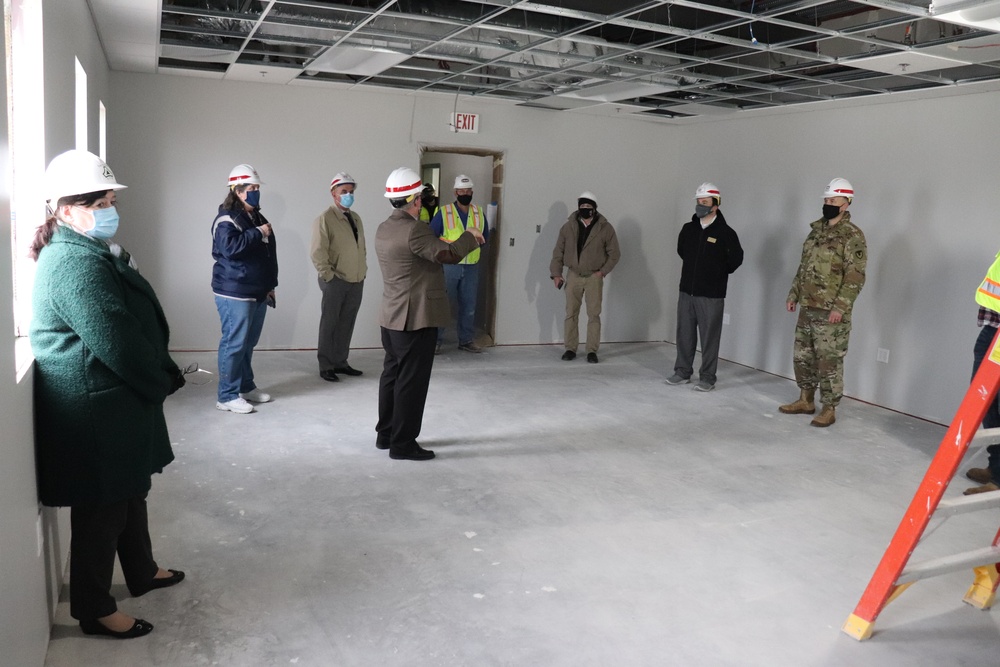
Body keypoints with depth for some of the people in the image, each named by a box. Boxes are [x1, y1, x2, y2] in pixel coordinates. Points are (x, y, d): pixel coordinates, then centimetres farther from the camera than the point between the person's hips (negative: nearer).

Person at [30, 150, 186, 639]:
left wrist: (162, 376, 4)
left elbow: (138, 327, 12)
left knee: (130, 491, 23)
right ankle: (94, 609, 21)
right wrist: (161, 383, -11)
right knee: (101, 510, 4)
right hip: (95, 413, -11)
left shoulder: (90, 252, 12)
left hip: (115, 402, 11)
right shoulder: (77, 264, -22)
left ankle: (142, 572, 41)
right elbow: (115, 342, -26)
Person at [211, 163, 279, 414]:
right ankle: (227, 396, 1)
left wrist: (270, 285, 19)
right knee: (234, 343, -6)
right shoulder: (226, 219, -10)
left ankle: (246, 387, 26)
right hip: (234, 293, -8)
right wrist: (257, 233, -18)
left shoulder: (258, 218, 16)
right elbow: (230, 247, -28)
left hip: (258, 292, 8)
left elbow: (269, 253, 22)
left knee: (248, 343, 15)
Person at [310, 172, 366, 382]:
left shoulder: (356, 218, 15)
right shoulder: (325, 219, -8)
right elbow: (317, 252, -13)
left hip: (356, 281, 6)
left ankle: (340, 362, 22)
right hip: (336, 282, -6)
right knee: (329, 324, 3)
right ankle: (326, 366, 11)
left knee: (346, 324, 12)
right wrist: (328, 276, -15)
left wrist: (362, 270, 11)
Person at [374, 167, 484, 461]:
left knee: (392, 374, 16)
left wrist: (464, 240, 15)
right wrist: (469, 235, -9)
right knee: (412, 381, -1)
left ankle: (386, 433, 26)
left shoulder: (384, 229, 10)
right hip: (416, 318, -9)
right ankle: (403, 443, 6)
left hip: (392, 317, 9)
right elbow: (448, 254, -26)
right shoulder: (414, 230, -20)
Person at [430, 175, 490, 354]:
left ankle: (466, 340, 20)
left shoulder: (479, 213, 8)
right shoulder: (444, 212, -3)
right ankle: (436, 340, 9)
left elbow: (485, 236, 19)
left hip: (471, 266, 3)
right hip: (449, 265, -3)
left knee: (469, 305, 9)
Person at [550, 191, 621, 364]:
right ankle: (570, 349, 14)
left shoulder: (605, 228, -4)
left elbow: (614, 253, 1)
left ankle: (592, 351, 4)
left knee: (594, 315, -2)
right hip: (573, 276, 2)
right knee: (571, 314, 5)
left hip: (594, 277, -2)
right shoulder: (569, 226, 1)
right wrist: (556, 273, -2)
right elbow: (558, 251, 4)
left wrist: (603, 271, -8)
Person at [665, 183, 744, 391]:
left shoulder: (725, 232, -9)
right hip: (686, 292, 5)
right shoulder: (688, 229, 6)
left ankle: (707, 378, 9)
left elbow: (736, 258, 0)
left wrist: (719, 274, 9)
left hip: (711, 295, -5)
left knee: (709, 337, 0)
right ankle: (682, 372, 23)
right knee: (684, 334, 11)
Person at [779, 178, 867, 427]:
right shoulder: (817, 230, 14)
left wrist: (841, 307, -22)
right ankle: (805, 400, 27)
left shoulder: (852, 236, -11)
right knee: (802, 356, 14)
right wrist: (793, 294, 16)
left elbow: (855, 276, -17)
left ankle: (829, 409, 7)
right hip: (807, 308, 8)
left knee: (829, 361, -2)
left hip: (831, 312, -8)